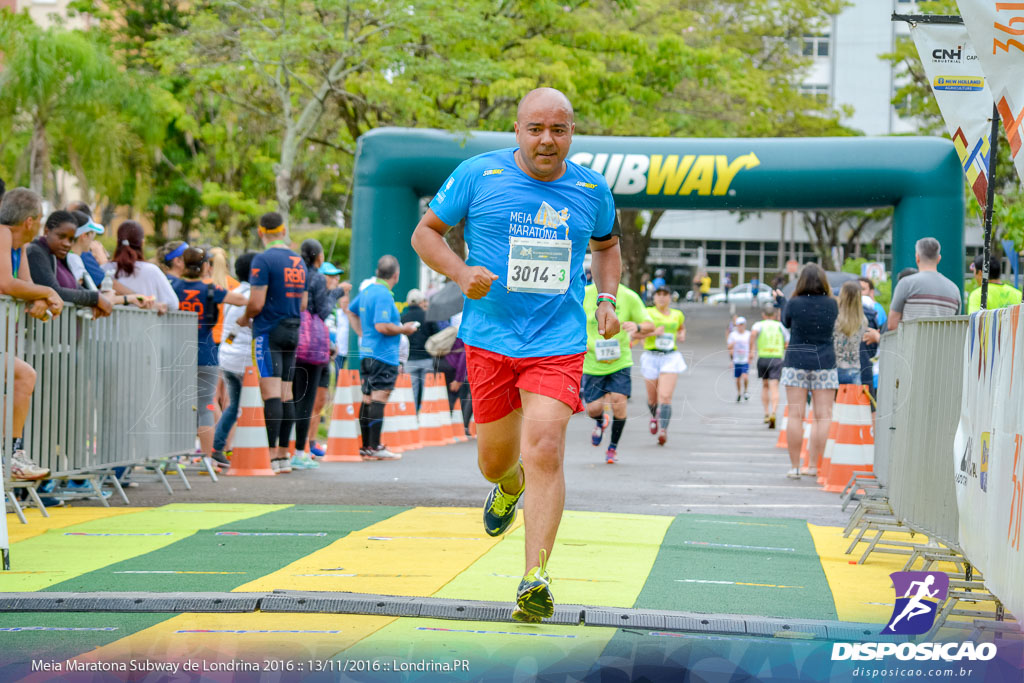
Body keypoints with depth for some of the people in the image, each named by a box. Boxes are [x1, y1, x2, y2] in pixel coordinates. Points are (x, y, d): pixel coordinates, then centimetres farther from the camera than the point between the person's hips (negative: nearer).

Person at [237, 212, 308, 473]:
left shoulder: (263, 261, -11)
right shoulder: (299, 262, 12)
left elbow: (256, 303, -16)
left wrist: (244, 319, 3)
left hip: (269, 332, -7)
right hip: (292, 332, 7)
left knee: (271, 393, -11)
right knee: (286, 394, 9)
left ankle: (272, 454, -17)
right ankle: (284, 455, 10)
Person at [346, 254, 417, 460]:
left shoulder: (367, 291, 13)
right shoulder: (384, 295, -16)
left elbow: (351, 311, 29)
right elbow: (382, 326, -24)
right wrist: (404, 329, -9)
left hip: (367, 353, 10)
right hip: (384, 356, -10)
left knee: (368, 399, 12)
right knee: (379, 398, -10)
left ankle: (366, 446, 17)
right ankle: (374, 447, -13)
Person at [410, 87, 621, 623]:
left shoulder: (592, 190, 6)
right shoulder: (478, 174, -2)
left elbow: (607, 244, 25)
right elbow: (426, 232, 5)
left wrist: (607, 299, 8)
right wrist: (460, 272, -13)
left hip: (558, 343, 0)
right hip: (490, 338, 0)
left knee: (544, 451, -17)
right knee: (495, 460, 9)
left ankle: (535, 580, -16)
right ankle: (510, 488, 49)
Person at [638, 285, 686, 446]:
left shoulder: (678, 315, 10)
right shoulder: (648, 313, -1)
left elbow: (682, 328, 32)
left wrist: (682, 335, 9)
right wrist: (652, 332, -20)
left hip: (671, 358, 0)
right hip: (651, 358, 0)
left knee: (665, 396, -16)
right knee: (652, 397, 13)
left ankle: (663, 430, -22)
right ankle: (655, 417, 45)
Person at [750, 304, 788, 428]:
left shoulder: (759, 324, 8)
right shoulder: (780, 326, 12)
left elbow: (753, 333, -15)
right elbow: (787, 344, 9)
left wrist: (751, 350, -9)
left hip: (763, 358, 1)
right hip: (777, 358, -1)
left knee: (765, 386, 19)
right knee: (774, 387, -9)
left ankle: (766, 413, 16)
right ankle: (773, 412, -27)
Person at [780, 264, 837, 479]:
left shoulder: (794, 304, -5)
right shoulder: (832, 304, -2)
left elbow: (785, 322, 12)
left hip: (796, 362, 0)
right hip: (824, 363, 0)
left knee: (795, 415, 2)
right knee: (823, 416, 4)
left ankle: (794, 466, 2)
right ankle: (814, 465, 1)